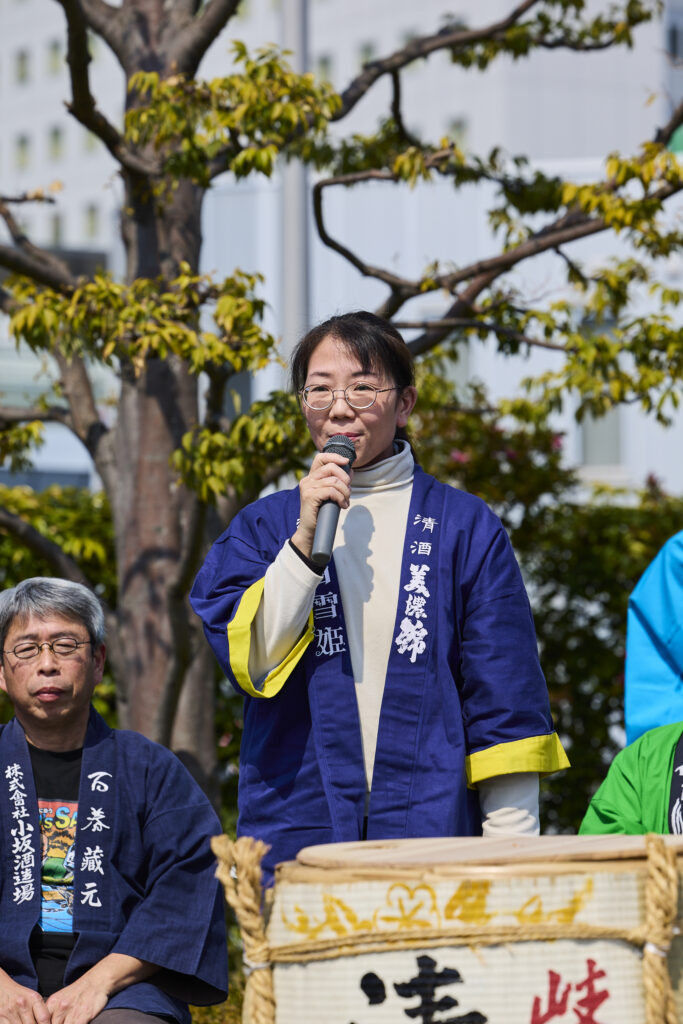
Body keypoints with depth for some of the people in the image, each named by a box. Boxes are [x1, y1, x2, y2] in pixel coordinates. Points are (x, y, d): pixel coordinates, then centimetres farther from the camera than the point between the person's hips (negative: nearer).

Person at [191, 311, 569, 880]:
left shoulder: (466, 528, 9)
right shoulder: (263, 528, 13)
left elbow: (505, 697, 6)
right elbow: (248, 661, -2)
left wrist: (510, 856, -2)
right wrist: (306, 538, -10)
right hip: (296, 829, 1)